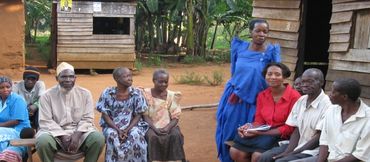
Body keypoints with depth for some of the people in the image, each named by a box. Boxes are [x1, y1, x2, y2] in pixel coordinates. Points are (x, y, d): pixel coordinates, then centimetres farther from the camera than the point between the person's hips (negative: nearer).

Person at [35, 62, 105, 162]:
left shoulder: (85, 94, 3)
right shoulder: (47, 95, -2)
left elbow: (87, 119, 0)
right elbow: (46, 121, -7)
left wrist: (77, 135, -17)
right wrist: (62, 136, -19)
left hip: (79, 132, 1)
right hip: (56, 132, -1)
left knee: (98, 138, -27)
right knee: (43, 141, -34)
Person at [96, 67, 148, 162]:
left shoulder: (136, 93, -5)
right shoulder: (107, 93, -8)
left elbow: (138, 115, -3)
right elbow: (105, 115, -5)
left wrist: (127, 130, -17)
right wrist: (118, 130, -18)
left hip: (132, 125, 0)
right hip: (112, 126, 0)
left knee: (135, 135, -31)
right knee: (111, 135, -32)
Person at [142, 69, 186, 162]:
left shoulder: (172, 96, 3)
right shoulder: (146, 94, -1)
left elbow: (175, 118, -1)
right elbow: (145, 116, -6)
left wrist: (168, 128, -20)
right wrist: (155, 128, -21)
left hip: (168, 126, 1)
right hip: (151, 126, -1)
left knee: (176, 136, -29)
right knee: (152, 137, -32)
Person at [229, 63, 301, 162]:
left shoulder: (294, 96, -11)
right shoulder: (262, 95, 10)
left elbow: (290, 128, -12)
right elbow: (259, 121, 12)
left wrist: (260, 133, -18)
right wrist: (251, 127, -14)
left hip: (283, 136, -6)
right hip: (263, 134, 6)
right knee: (235, 151, -14)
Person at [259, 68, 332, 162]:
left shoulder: (326, 105, -15)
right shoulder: (300, 101, 7)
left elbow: (320, 137, -16)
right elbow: (296, 131, 7)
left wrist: (292, 153, -17)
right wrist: (288, 151, -10)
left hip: (312, 150, -7)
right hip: (297, 146, 7)